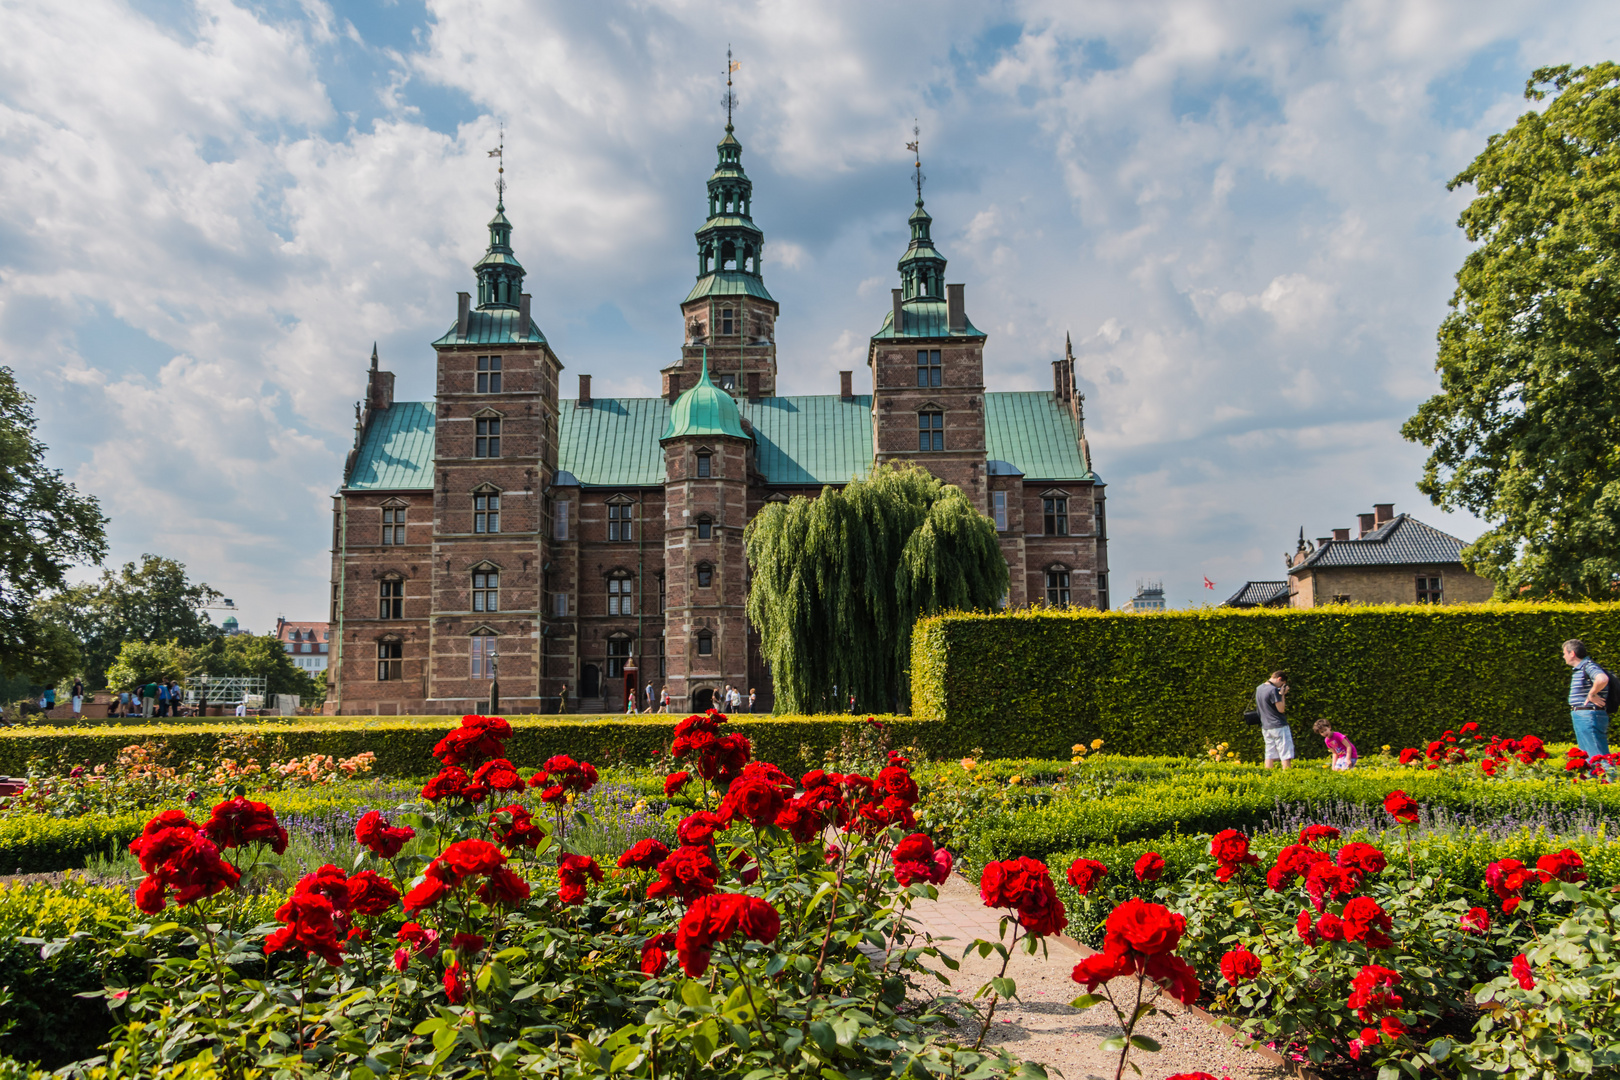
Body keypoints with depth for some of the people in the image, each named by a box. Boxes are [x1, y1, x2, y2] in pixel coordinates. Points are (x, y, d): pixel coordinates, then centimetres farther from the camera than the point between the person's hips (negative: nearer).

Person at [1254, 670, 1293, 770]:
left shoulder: (1259, 688, 11)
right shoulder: (1273, 690, -16)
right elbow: (1281, 709, -15)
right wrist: (1282, 694, -6)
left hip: (1265, 727, 8)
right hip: (1279, 726, -8)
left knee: (1270, 755, 9)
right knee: (1286, 755, -2)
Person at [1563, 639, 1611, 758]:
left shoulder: (1588, 666, -14)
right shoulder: (1579, 669, 18)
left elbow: (1603, 679, -36)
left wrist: (1592, 694, -23)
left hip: (1589, 717, -11)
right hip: (1580, 717, 11)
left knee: (1599, 756, -13)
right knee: (1587, 756, 14)